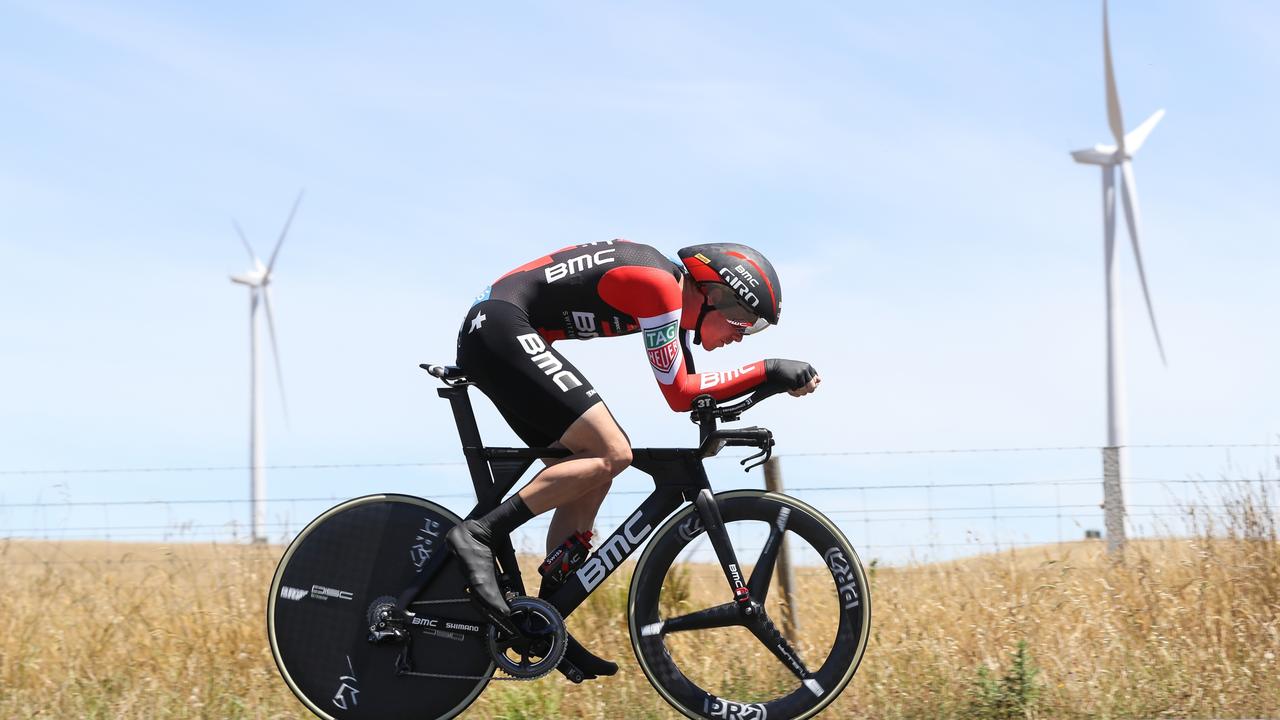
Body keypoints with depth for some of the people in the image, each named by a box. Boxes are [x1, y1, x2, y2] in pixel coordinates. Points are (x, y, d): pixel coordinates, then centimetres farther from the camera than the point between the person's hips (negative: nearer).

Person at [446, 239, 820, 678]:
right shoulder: (660, 285, -14)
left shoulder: (677, 294, 15)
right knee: (612, 454, -16)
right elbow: (679, 394, -11)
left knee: (590, 473, 9)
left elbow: (686, 385, 21)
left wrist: (775, 379, 11)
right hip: (502, 327, -11)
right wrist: (768, 371, -9)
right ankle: (478, 535, -18)